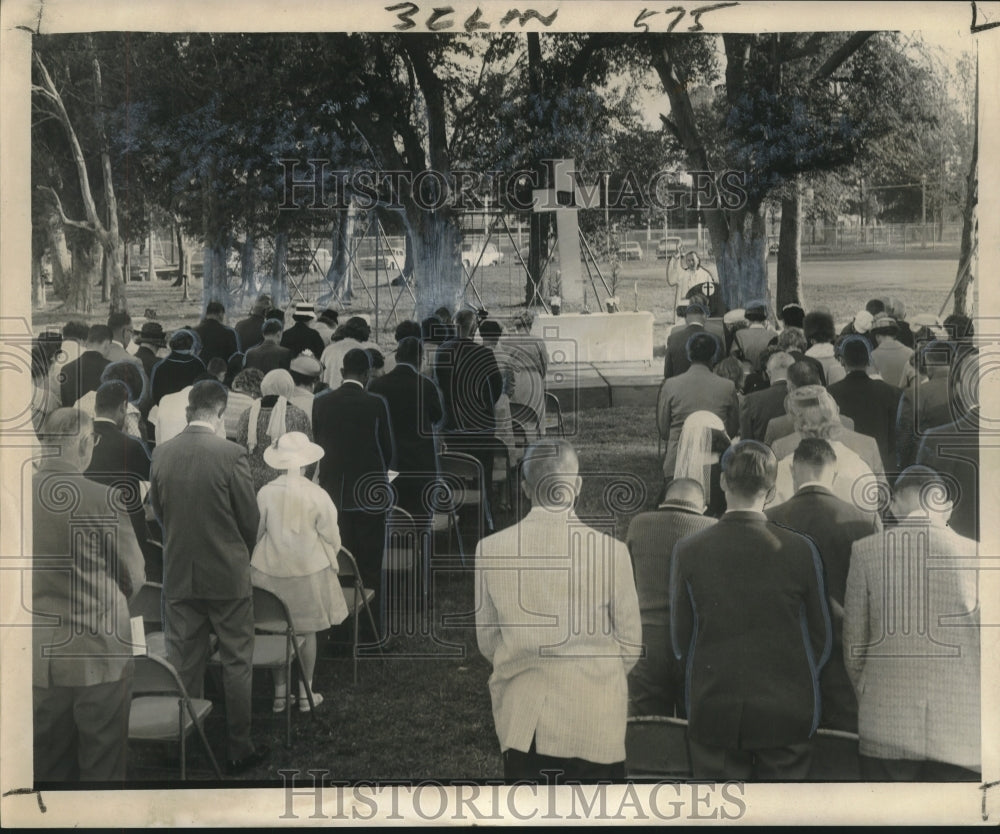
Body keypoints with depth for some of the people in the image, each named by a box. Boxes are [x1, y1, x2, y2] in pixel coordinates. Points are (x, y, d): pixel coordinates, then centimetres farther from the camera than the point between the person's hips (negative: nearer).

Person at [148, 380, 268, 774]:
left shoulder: (161, 453, -3)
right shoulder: (230, 453, -16)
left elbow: (158, 509, 9)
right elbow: (250, 518, -8)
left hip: (179, 575, 4)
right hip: (227, 576, -4)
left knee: (185, 665, 13)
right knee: (236, 665, 8)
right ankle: (239, 750, 14)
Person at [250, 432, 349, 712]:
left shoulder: (265, 493, -10)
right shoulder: (317, 495, -13)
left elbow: (255, 532, 0)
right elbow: (331, 537, -5)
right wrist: (329, 561, 15)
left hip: (270, 572, 1)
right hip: (309, 571, -1)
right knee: (307, 631, 11)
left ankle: (280, 693, 17)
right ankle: (306, 693, 17)